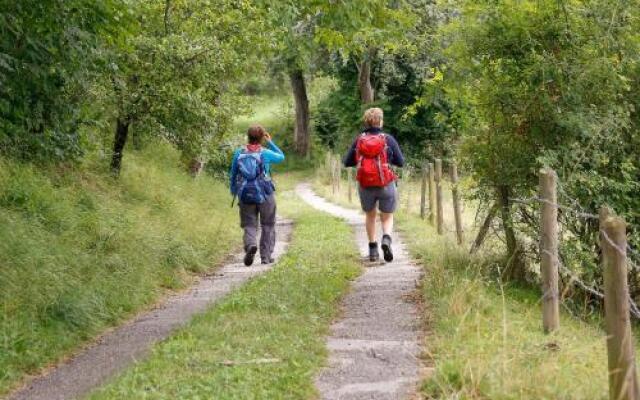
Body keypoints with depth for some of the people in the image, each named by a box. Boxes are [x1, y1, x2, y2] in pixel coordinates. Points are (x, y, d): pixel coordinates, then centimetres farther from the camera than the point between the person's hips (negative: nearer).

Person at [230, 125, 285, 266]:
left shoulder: (239, 153, 0)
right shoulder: (265, 153, -7)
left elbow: (233, 174, 8)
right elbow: (281, 157, 12)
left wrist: (234, 193, 20)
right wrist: (270, 142, 15)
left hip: (245, 196, 2)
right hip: (265, 196, -1)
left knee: (249, 225, 7)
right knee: (268, 226, 14)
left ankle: (250, 244, -23)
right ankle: (266, 256, 14)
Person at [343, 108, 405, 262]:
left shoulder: (359, 139, -1)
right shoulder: (388, 139, -6)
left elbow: (347, 162, 2)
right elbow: (400, 162, -4)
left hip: (365, 185, 2)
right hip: (385, 185, -2)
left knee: (370, 216, 25)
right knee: (387, 218, 13)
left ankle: (373, 249, 21)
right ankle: (386, 239, -17)